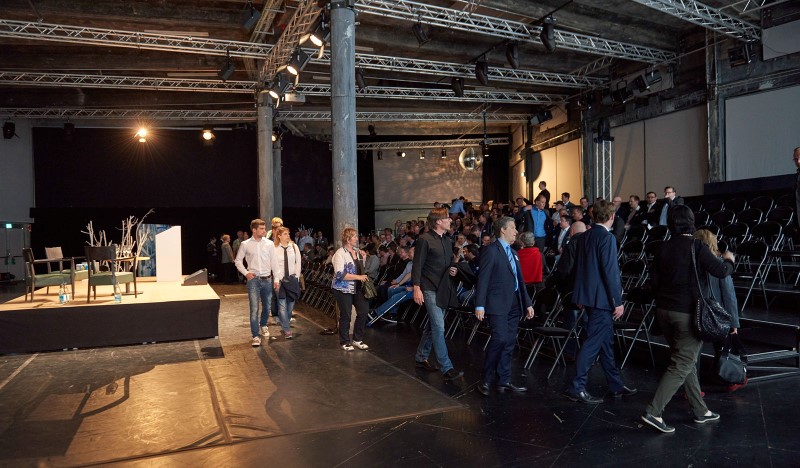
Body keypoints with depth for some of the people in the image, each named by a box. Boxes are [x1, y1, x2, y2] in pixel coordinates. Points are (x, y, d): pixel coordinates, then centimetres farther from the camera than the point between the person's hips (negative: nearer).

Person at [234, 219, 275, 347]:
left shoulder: (269, 244, 3)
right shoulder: (245, 244, 0)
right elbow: (238, 260, 8)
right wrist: (246, 273, -4)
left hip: (267, 279, 2)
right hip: (253, 279, -2)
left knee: (267, 306, 14)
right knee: (254, 309, -7)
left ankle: (263, 325, 42)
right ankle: (255, 336, -3)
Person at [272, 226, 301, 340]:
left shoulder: (294, 247, 4)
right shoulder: (274, 249, -3)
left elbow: (298, 263, 6)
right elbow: (274, 265, -6)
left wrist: (296, 277, 1)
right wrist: (276, 280, -11)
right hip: (280, 279, -3)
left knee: (290, 303, 6)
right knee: (282, 304, -7)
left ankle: (285, 325, 25)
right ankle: (287, 330, -6)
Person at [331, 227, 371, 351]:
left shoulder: (357, 252, 9)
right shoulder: (340, 254, -14)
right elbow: (340, 274, -22)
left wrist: (363, 258, 3)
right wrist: (359, 277, -21)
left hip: (356, 288, 7)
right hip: (343, 289, -7)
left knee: (364, 310, 0)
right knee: (345, 315, 3)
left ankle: (357, 339, 16)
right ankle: (345, 342, 20)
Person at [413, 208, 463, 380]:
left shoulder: (447, 241, 15)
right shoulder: (424, 240, -10)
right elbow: (417, 266, -13)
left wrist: (452, 270, 5)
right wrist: (416, 288, -19)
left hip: (443, 288, 9)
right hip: (429, 289, -8)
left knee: (432, 325, 16)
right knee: (439, 328, -10)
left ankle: (421, 358, 30)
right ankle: (446, 368, -8)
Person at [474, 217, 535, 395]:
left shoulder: (513, 253, 19)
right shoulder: (491, 250, -6)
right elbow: (483, 279, -12)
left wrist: (527, 303, 15)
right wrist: (480, 305, -17)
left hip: (514, 303, 8)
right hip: (498, 303, -8)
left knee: (509, 343, 8)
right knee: (500, 339, -16)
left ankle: (504, 380, 16)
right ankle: (486, 380, -3)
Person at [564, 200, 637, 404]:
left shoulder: (585, 236, 10)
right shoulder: (607, 238, -15)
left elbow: (579, 267, 15)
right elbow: (610, 272, -19)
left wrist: (580, 296, 22)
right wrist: (618, 301, -13)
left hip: (587, 295, 9)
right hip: (601, 298, -9)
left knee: (606, 341, 16)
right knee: (593, 343, -4)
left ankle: (616, 385, 26)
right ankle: (577, 387, -1)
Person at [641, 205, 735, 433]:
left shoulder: (663, 249, 3)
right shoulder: (697, 247, -12)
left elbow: (654, 281, 4)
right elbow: (721, 271, -11)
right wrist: (729, 260, 10)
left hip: (664, 310, 6)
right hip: (688, 313, -6)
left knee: (686, 361, 18)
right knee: (681, 365, -1)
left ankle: (700, 411, 29)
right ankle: (653, 412, -7)